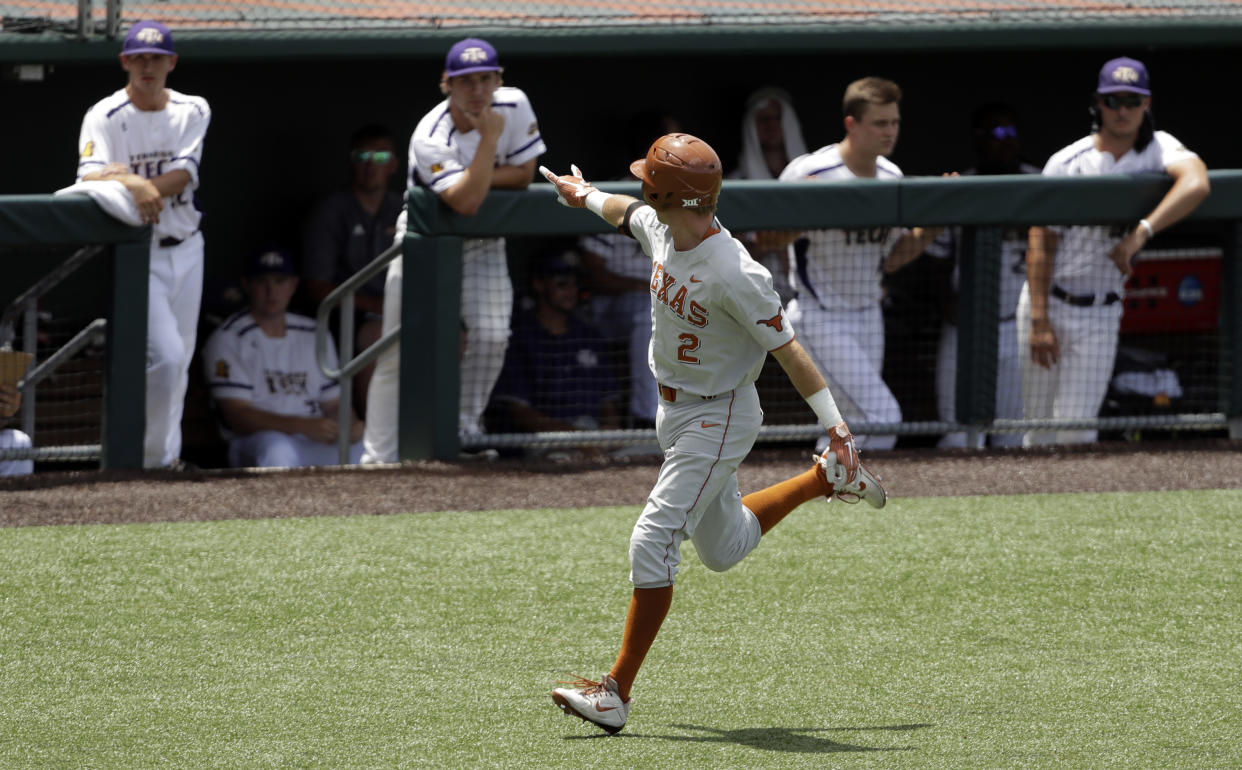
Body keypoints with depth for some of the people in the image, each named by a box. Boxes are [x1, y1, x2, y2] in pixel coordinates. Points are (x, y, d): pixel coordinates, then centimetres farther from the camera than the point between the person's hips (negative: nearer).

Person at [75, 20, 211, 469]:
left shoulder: (193, 111, 3)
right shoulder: (104, 117, -9)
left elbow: (184, 174, -11)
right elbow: (90, 179, -24)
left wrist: (146, 187, -30)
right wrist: (134, 185, -43)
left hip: (186, 250, 5)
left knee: (178, 364, 9)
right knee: (165, 355, -17)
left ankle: (167, 454, 22)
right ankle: (152, 458, -6)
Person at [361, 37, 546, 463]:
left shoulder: (514, 107, -15)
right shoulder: (430, 139, -28)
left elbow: (524, 174, -9)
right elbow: (466, 202, -37)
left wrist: (475, 180, -20)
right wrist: (490, 138, -37)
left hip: (480, 246, 3)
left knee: (491, 335, -18)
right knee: (400, 351, -4)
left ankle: (467, 426, 3)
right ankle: (378, 458, 1)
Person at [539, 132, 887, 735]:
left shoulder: (734, 275, -30)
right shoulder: (660, 229, -6)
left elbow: (787, 348, -26)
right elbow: (630, 213, 19)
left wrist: (837, 429, -27)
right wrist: (584, 197, 39)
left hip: (719, 419, -9)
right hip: (674, 409, 9)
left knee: (652, 541, -16)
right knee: (723, 549, 22)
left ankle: (617, 691, -13)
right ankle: (828, 478, 39)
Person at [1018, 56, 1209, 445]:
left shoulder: (1159, 148, -6)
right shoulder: (1067, 163, -8)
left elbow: (1196, 185, -29)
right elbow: (1041, 245, -8)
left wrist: (1140, 234, -38)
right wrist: (1039, 321, -15)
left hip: (1101, 314, 0)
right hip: (1047, 302, 0)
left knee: (1075, 432, -6)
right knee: (1039, 432, 4)